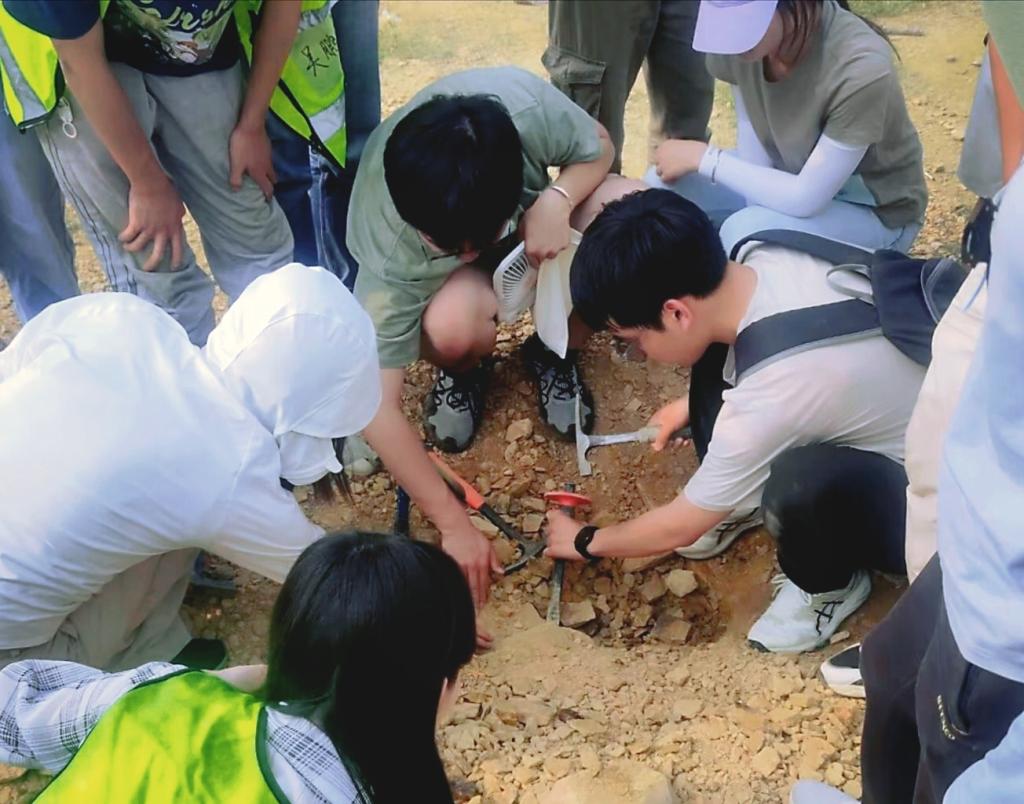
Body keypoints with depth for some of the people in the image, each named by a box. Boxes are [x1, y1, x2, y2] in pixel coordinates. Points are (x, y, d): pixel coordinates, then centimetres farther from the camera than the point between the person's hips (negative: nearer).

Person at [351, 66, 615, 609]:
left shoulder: (522, 102, -37)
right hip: (437, 280, -3)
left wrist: (555, 199, -37)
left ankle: (552, 353, -2)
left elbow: (598, 148, -14)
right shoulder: (388, 249, -39)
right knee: (451, 329, -40)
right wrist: (453, 523, -34)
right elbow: (377, 406, -35)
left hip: (541, 218, 3)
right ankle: (462, 372, 1)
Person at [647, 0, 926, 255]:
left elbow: (806, 199, -30)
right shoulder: (741, 35, -19)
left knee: (743, 234, -31)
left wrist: (704, 158, -25)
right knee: (662, 187, -10)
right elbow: (752, 144, -8)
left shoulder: (860, 68, -35)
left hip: (875, 212, -6)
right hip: (792, 178, 6)